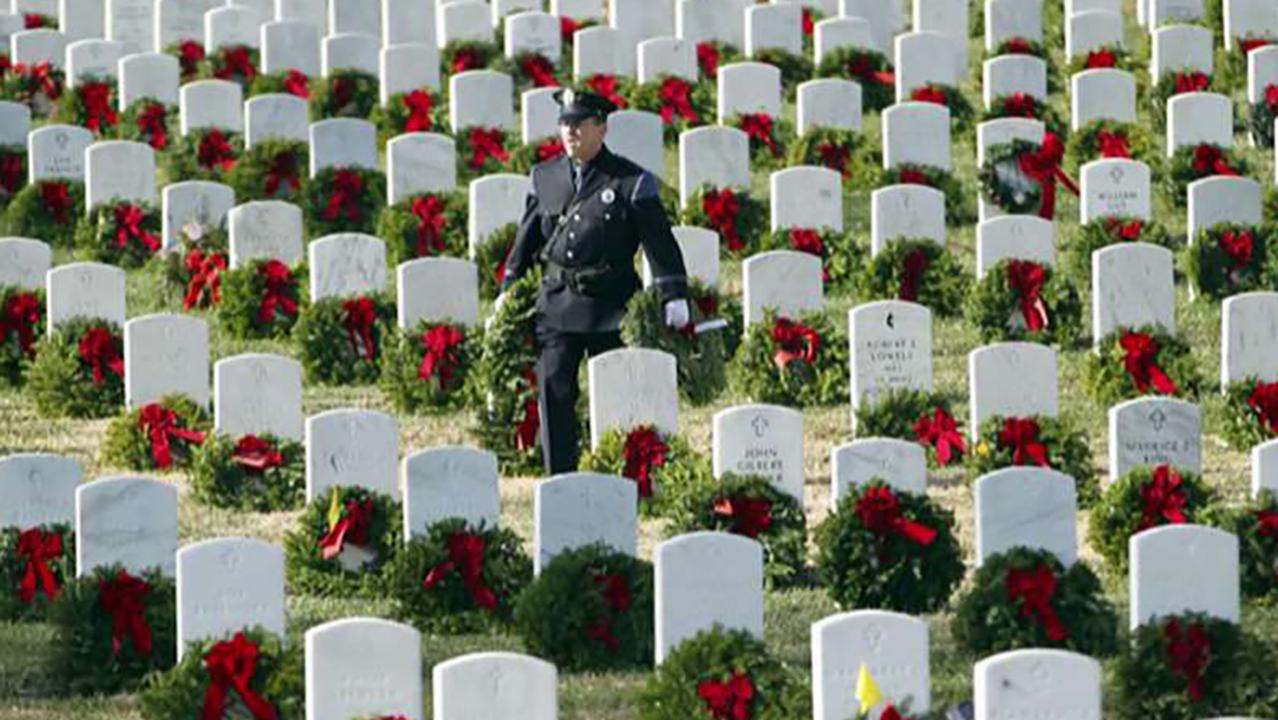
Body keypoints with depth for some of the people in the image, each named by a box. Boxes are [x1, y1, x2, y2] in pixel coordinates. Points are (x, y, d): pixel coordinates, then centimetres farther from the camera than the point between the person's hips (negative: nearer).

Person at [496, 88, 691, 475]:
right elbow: (527, 237, 17)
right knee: (553, 391, -5)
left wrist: (674, 297, -10)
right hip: (557, 304, 3)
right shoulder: (545, 177, 10)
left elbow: (659, 241, -4)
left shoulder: (631, 181, -3)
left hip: (610, 308, -3)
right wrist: (507, 292, 14)